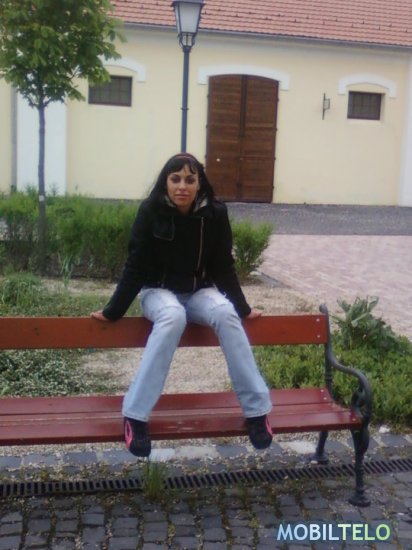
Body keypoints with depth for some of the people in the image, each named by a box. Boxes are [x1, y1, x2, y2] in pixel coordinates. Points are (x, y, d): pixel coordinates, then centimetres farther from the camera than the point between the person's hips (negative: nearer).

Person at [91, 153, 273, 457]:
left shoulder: (215, 213, -9)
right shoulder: (151, 211, -13)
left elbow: (224, 267, 1)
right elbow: (136, 267, -8)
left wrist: (243, 308, 3)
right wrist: (113, 311, -8)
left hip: (200, 291, 2)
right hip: (159, 291, -2)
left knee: (226, 314, -31)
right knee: (173, 317, -37)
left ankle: (257, 409, -24)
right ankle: (135, 414, -34)